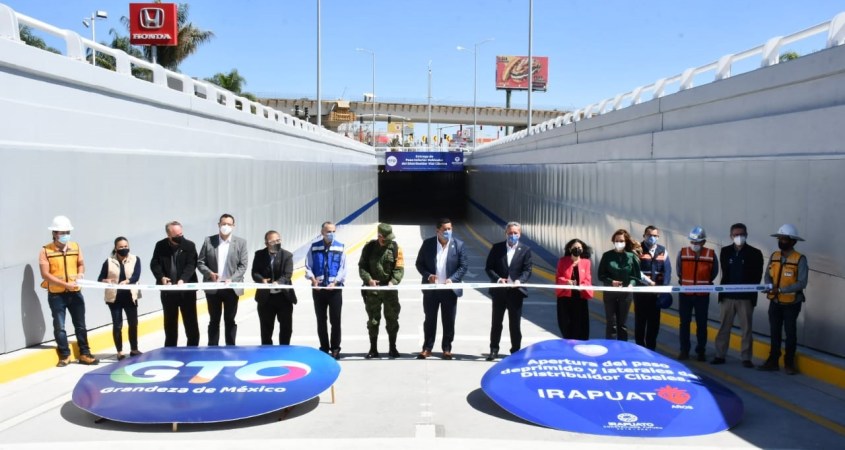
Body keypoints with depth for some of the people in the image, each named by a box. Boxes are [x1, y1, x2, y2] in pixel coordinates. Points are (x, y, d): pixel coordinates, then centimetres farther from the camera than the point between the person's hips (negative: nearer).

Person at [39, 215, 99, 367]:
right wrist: (65, 284, -21)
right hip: (56, 295, -3)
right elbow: (45, 274, -14)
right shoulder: (45, 251, -9)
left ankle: (84, 354, 17)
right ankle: (64, 356, 16)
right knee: (59, 326, 4)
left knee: (80, 325, 8)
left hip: (75, 293, 3)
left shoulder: (75, 247, 3)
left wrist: (80, 274, -9)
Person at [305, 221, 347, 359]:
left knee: (335, 320, 0)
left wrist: (334, 283, -14)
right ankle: (324, 348, 18)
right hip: (318, 289, 2)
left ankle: (335, 348, 10)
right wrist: (313, 279, -14)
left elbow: (343, 269, -2)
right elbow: (308, 266, 3)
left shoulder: (340, 247, 0)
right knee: (321, 320, 8)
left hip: (335, 289, -1)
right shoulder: (314, 247, 2)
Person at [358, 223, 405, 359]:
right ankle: (373, 349, 14)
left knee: (392, 319, 6)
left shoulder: (395, 248, -2)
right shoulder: (369, 247, 0)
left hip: (390, 289, 0)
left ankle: (393, 348, 18)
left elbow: (399, 269, -5)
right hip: (372, 289, 0)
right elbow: (362, 266, 2)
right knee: (373, 319, 6)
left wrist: (393, 281, -22)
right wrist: (368, 279, -16)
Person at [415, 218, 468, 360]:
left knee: (449, 321, 7)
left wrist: (452, 279, -17)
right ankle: (427, 348, 19)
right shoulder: (427, 243, -2)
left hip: (449, 289, 0)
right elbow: (419, 263, 3)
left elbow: (463, 266, -3)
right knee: (430, 320, 9)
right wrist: (427, 275, -14)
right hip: (431, 289, 1)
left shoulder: (458, 245, -4)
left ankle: (447, 349, 20)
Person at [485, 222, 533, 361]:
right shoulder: (497, 248, 2)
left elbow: (527, 270, -5)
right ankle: (494, 350, 22)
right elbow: (488, 267, 1)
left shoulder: (525, 250, 0)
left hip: (516, 291, -1)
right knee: (496, 322, 10)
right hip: (499, 291, 1)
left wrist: (519, 281, -24)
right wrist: (498, 279, -16)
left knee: (515, 324, 6)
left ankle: (516, 351, 17)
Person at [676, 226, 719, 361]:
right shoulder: (682, 253, -6)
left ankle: (701, 351, 16)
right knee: (684, 322, 7)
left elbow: (714, 273, 7)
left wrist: (705, 283, 7)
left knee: (701, 323, 6)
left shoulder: (711, 254, -7)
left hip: (703, 294, -1)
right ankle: (684, 350, 16)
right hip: (685, 293, 1)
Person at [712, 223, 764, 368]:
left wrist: (749, 290, -11)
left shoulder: (755, 254, -2)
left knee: (746, 329, 3)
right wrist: (724, 289, 2)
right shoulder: (725, 251, 6)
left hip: (746, 297, -2)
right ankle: (720, 355, 15)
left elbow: (757, 276, -2)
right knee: (724, 327, 8)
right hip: (727, 296, 3)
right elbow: (725, 272, 11)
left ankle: (746, 358, 10)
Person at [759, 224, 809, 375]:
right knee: (774, 332, 12)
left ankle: (789, 363, 20)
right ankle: (773, 360, 23)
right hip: (775, 302, 4)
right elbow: (767, 276, 2)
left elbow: (802, 283, -19)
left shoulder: (800, 259, -14)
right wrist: (770, 286, -20)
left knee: (790, 333, 7)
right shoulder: (773, 256, 2)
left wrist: (781, 289, -27)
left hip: (791, 304, -4)